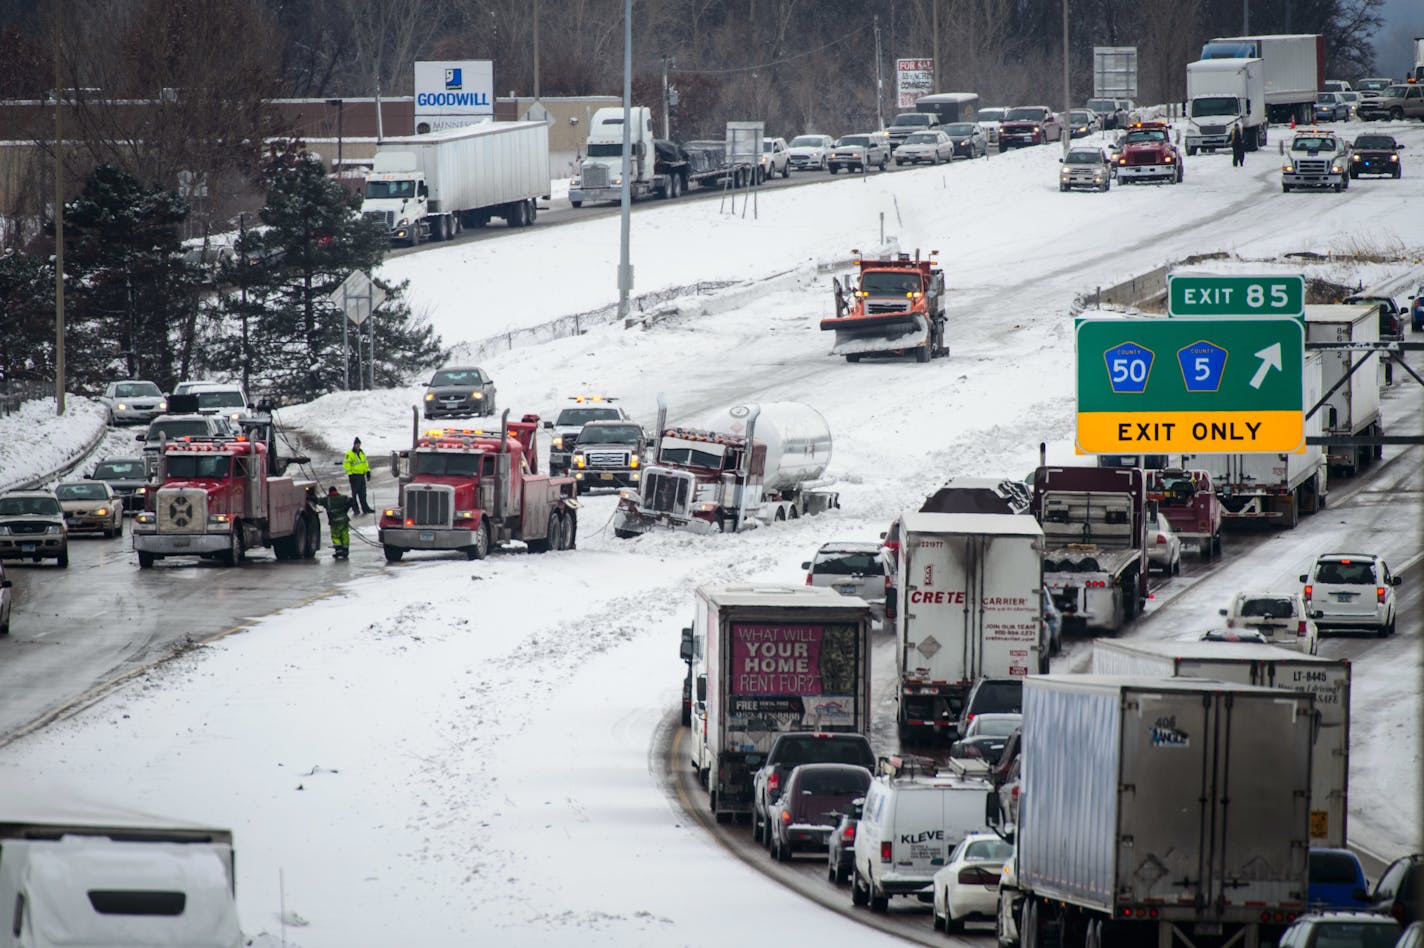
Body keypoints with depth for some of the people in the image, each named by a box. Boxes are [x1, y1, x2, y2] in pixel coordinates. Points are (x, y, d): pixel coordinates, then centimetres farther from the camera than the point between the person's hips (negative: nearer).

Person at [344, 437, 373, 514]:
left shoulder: (362, 453, 15)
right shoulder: (350, 454, -7)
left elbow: (365, 463, 24)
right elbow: (346, 465, -10)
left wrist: (367, 471, 16)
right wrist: (350, 474, -15)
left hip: (362, 475, 6)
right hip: (354, 475, -6)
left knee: (363, 493, 8)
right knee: (355, 493, -2)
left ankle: (365, 508, 10)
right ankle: (355, 508, 2)